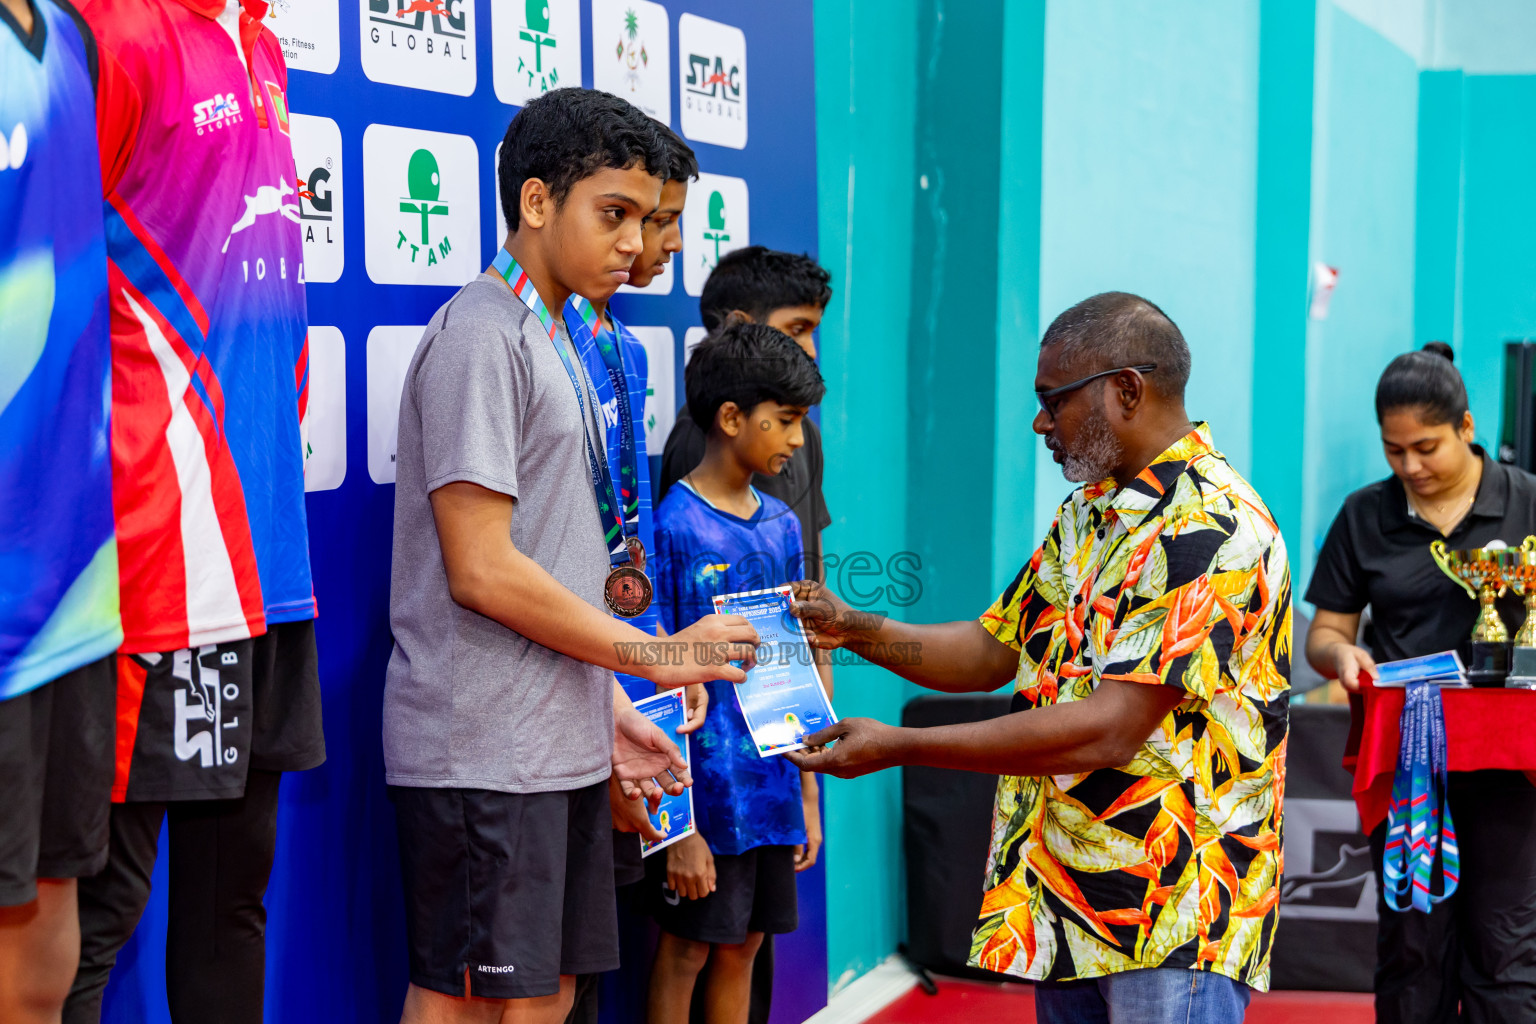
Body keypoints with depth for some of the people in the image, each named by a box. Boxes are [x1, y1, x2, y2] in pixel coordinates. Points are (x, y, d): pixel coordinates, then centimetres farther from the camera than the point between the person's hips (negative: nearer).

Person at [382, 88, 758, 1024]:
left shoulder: (555, 344, 18)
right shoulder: (482, 337, -11)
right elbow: (482, 572, -18)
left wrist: (608, 710, 14)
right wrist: (657, 656, -11)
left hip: (562, 746, 9)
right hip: (484, 752, -9)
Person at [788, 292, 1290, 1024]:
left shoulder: (1211, 529, -18)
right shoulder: (1088, 509, 14)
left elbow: (1107, 731, -25)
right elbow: (995, 649, 20)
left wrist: (899, 746, -21)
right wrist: (856, 631, 4)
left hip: (1173, 920, -9)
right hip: (1063, 906, 9)